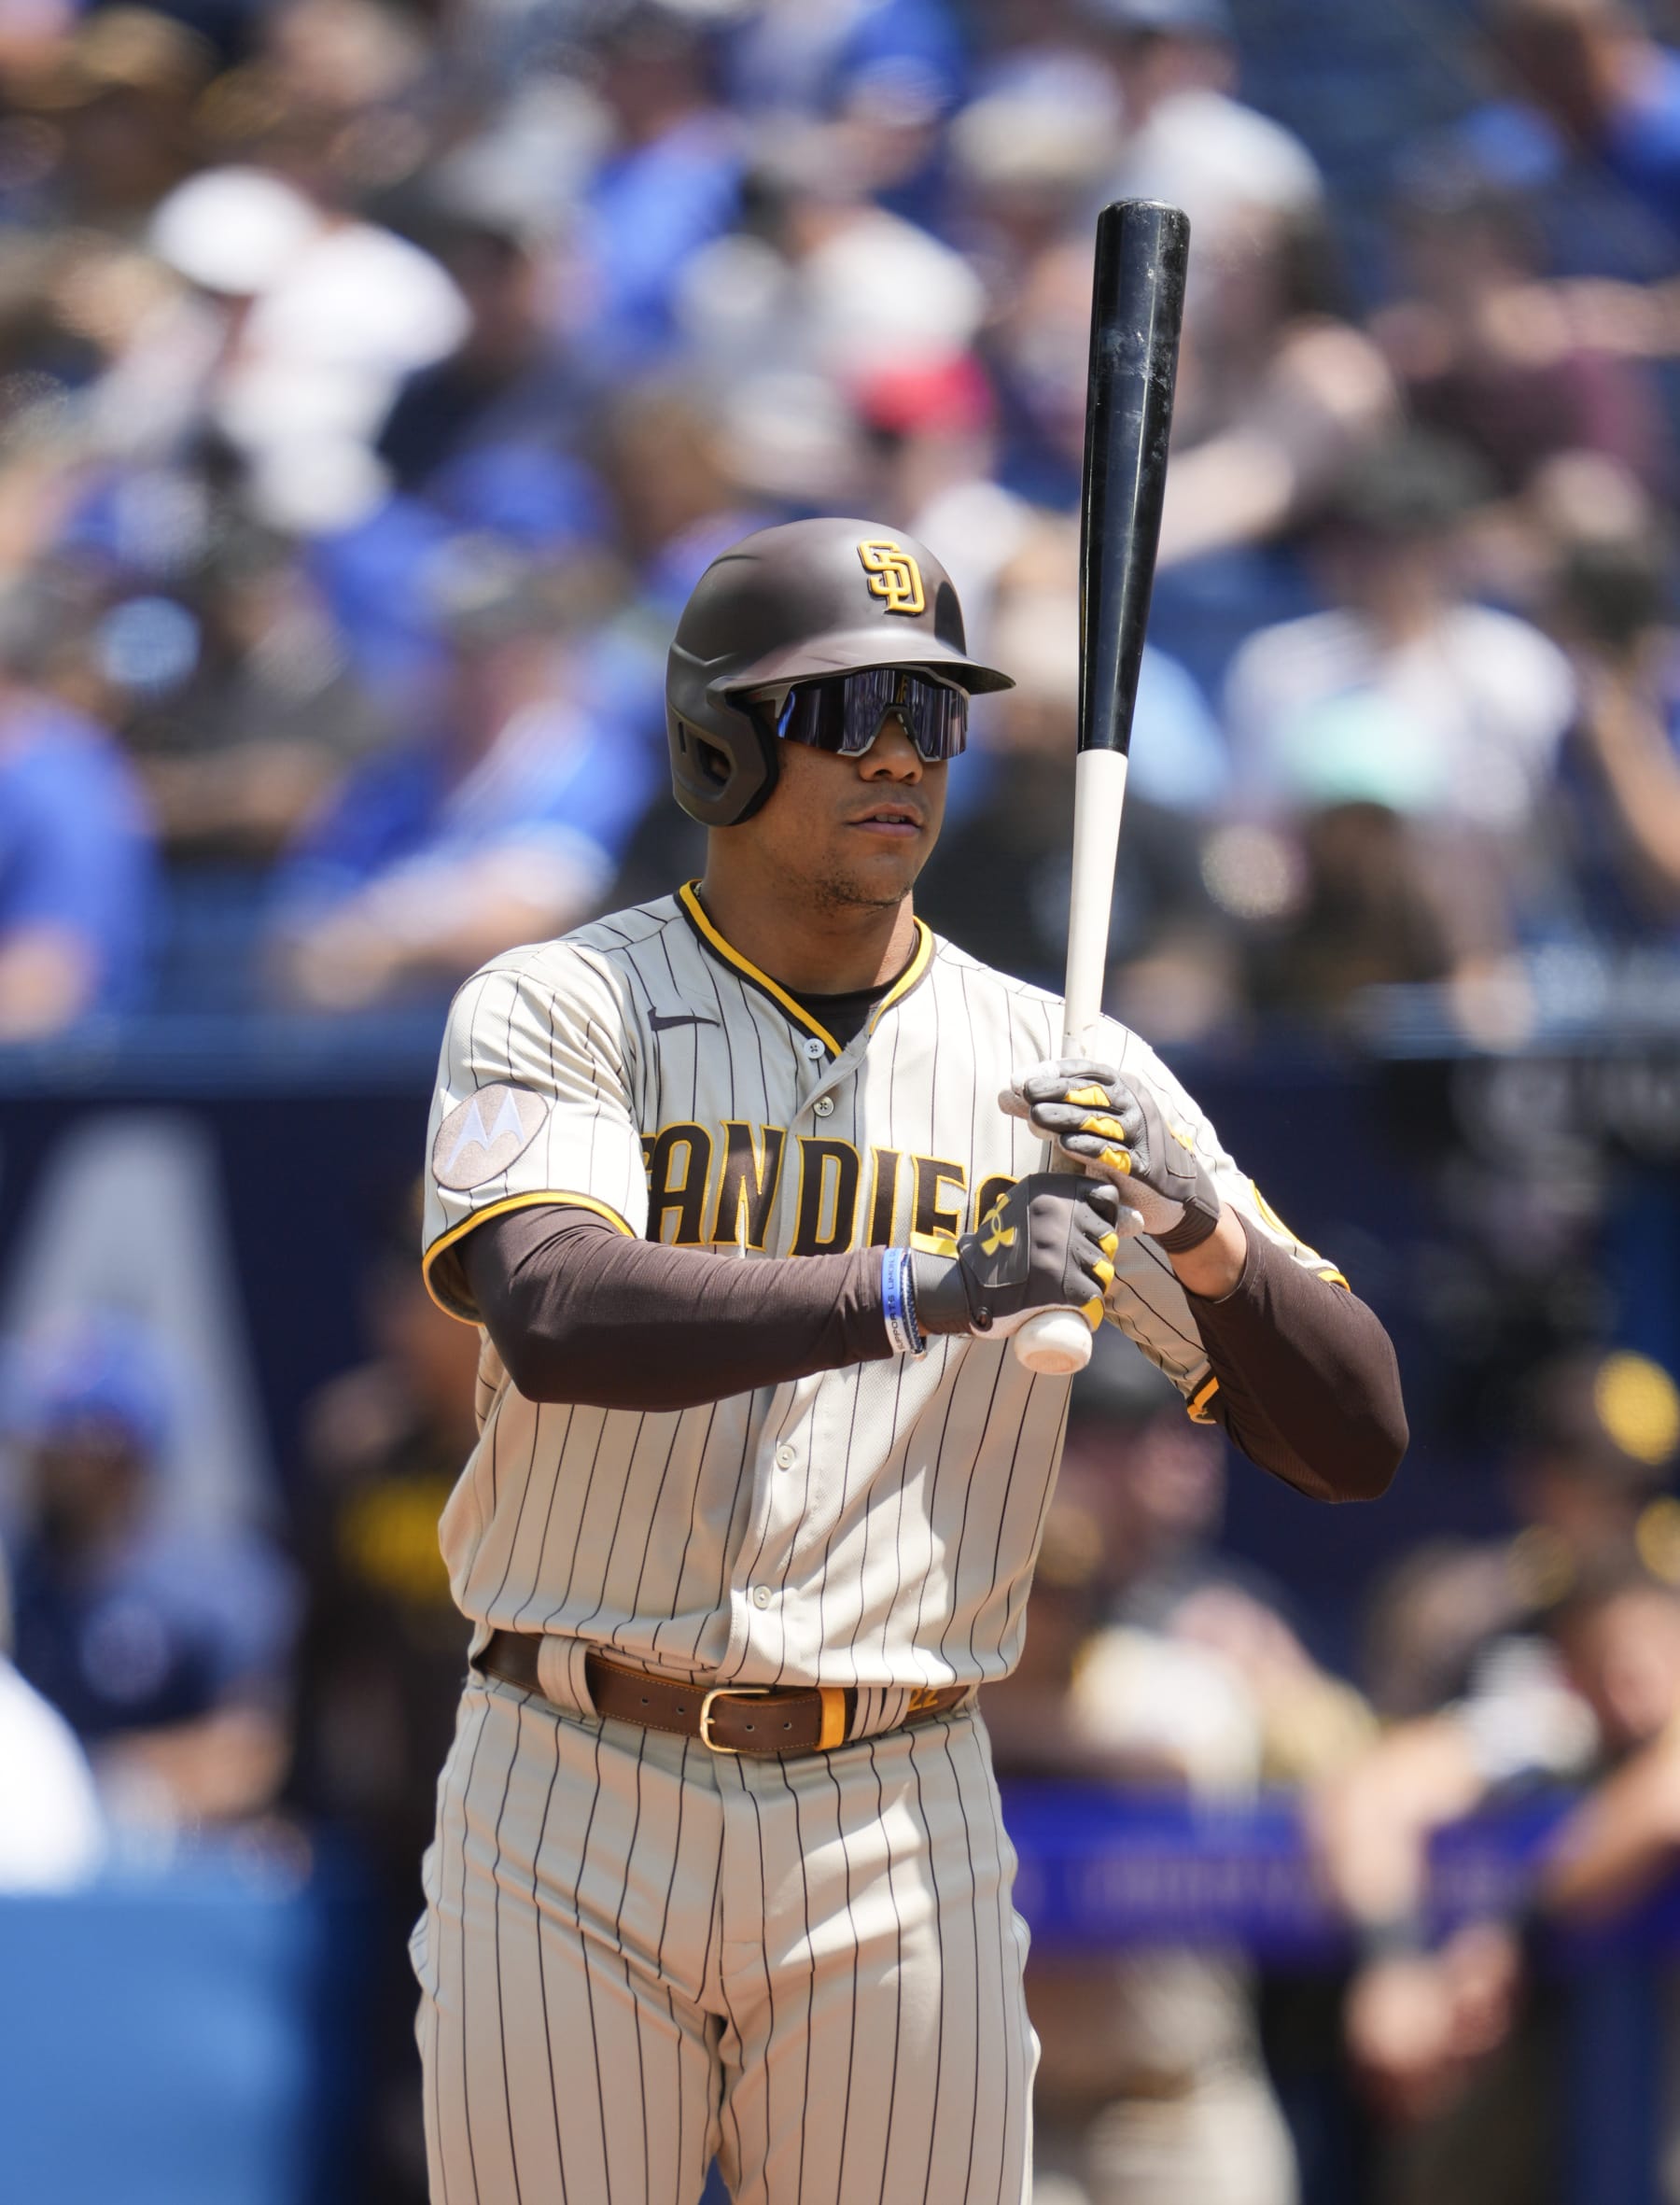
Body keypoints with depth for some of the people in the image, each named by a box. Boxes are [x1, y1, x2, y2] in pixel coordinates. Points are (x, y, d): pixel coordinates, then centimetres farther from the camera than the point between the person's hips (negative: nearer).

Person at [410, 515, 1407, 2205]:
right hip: (569, 1815, -2)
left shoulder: (1064, 1078, 6)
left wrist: (1202, 1232, -18)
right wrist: (918, 1293, -35)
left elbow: (1353, 1441, 3)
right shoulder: (557, 1012, -1)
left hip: (898, 1832, 2)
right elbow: (555, 1315, -23)